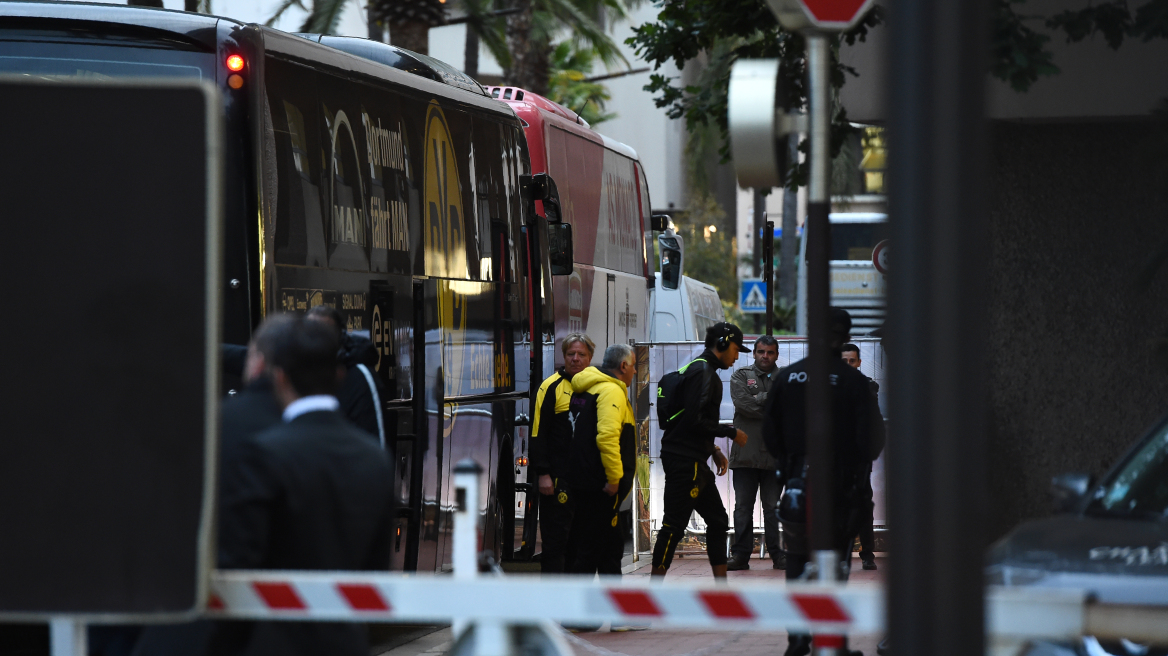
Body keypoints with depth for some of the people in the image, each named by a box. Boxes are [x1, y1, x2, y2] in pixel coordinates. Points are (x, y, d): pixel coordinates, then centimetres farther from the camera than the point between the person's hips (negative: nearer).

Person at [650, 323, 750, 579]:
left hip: (695, 462, 11)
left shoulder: (703, 371, 19)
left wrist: (714, 451, 17)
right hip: (684, 462, -11)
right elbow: (696, 421, -21)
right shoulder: (702, 372, -13)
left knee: (718, 520, 14)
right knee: (674, 525, -8)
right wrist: (731, 432, -11)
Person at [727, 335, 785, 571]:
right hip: (746, 452, -1)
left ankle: (777, 554, 8)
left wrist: (760, 400, -11)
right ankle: (741, 554, 5)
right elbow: (743, 403, -9)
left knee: (773, 507, 3)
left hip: (774, 454, 1)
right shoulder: (741, 377, 9)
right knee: (743, 507, 1)